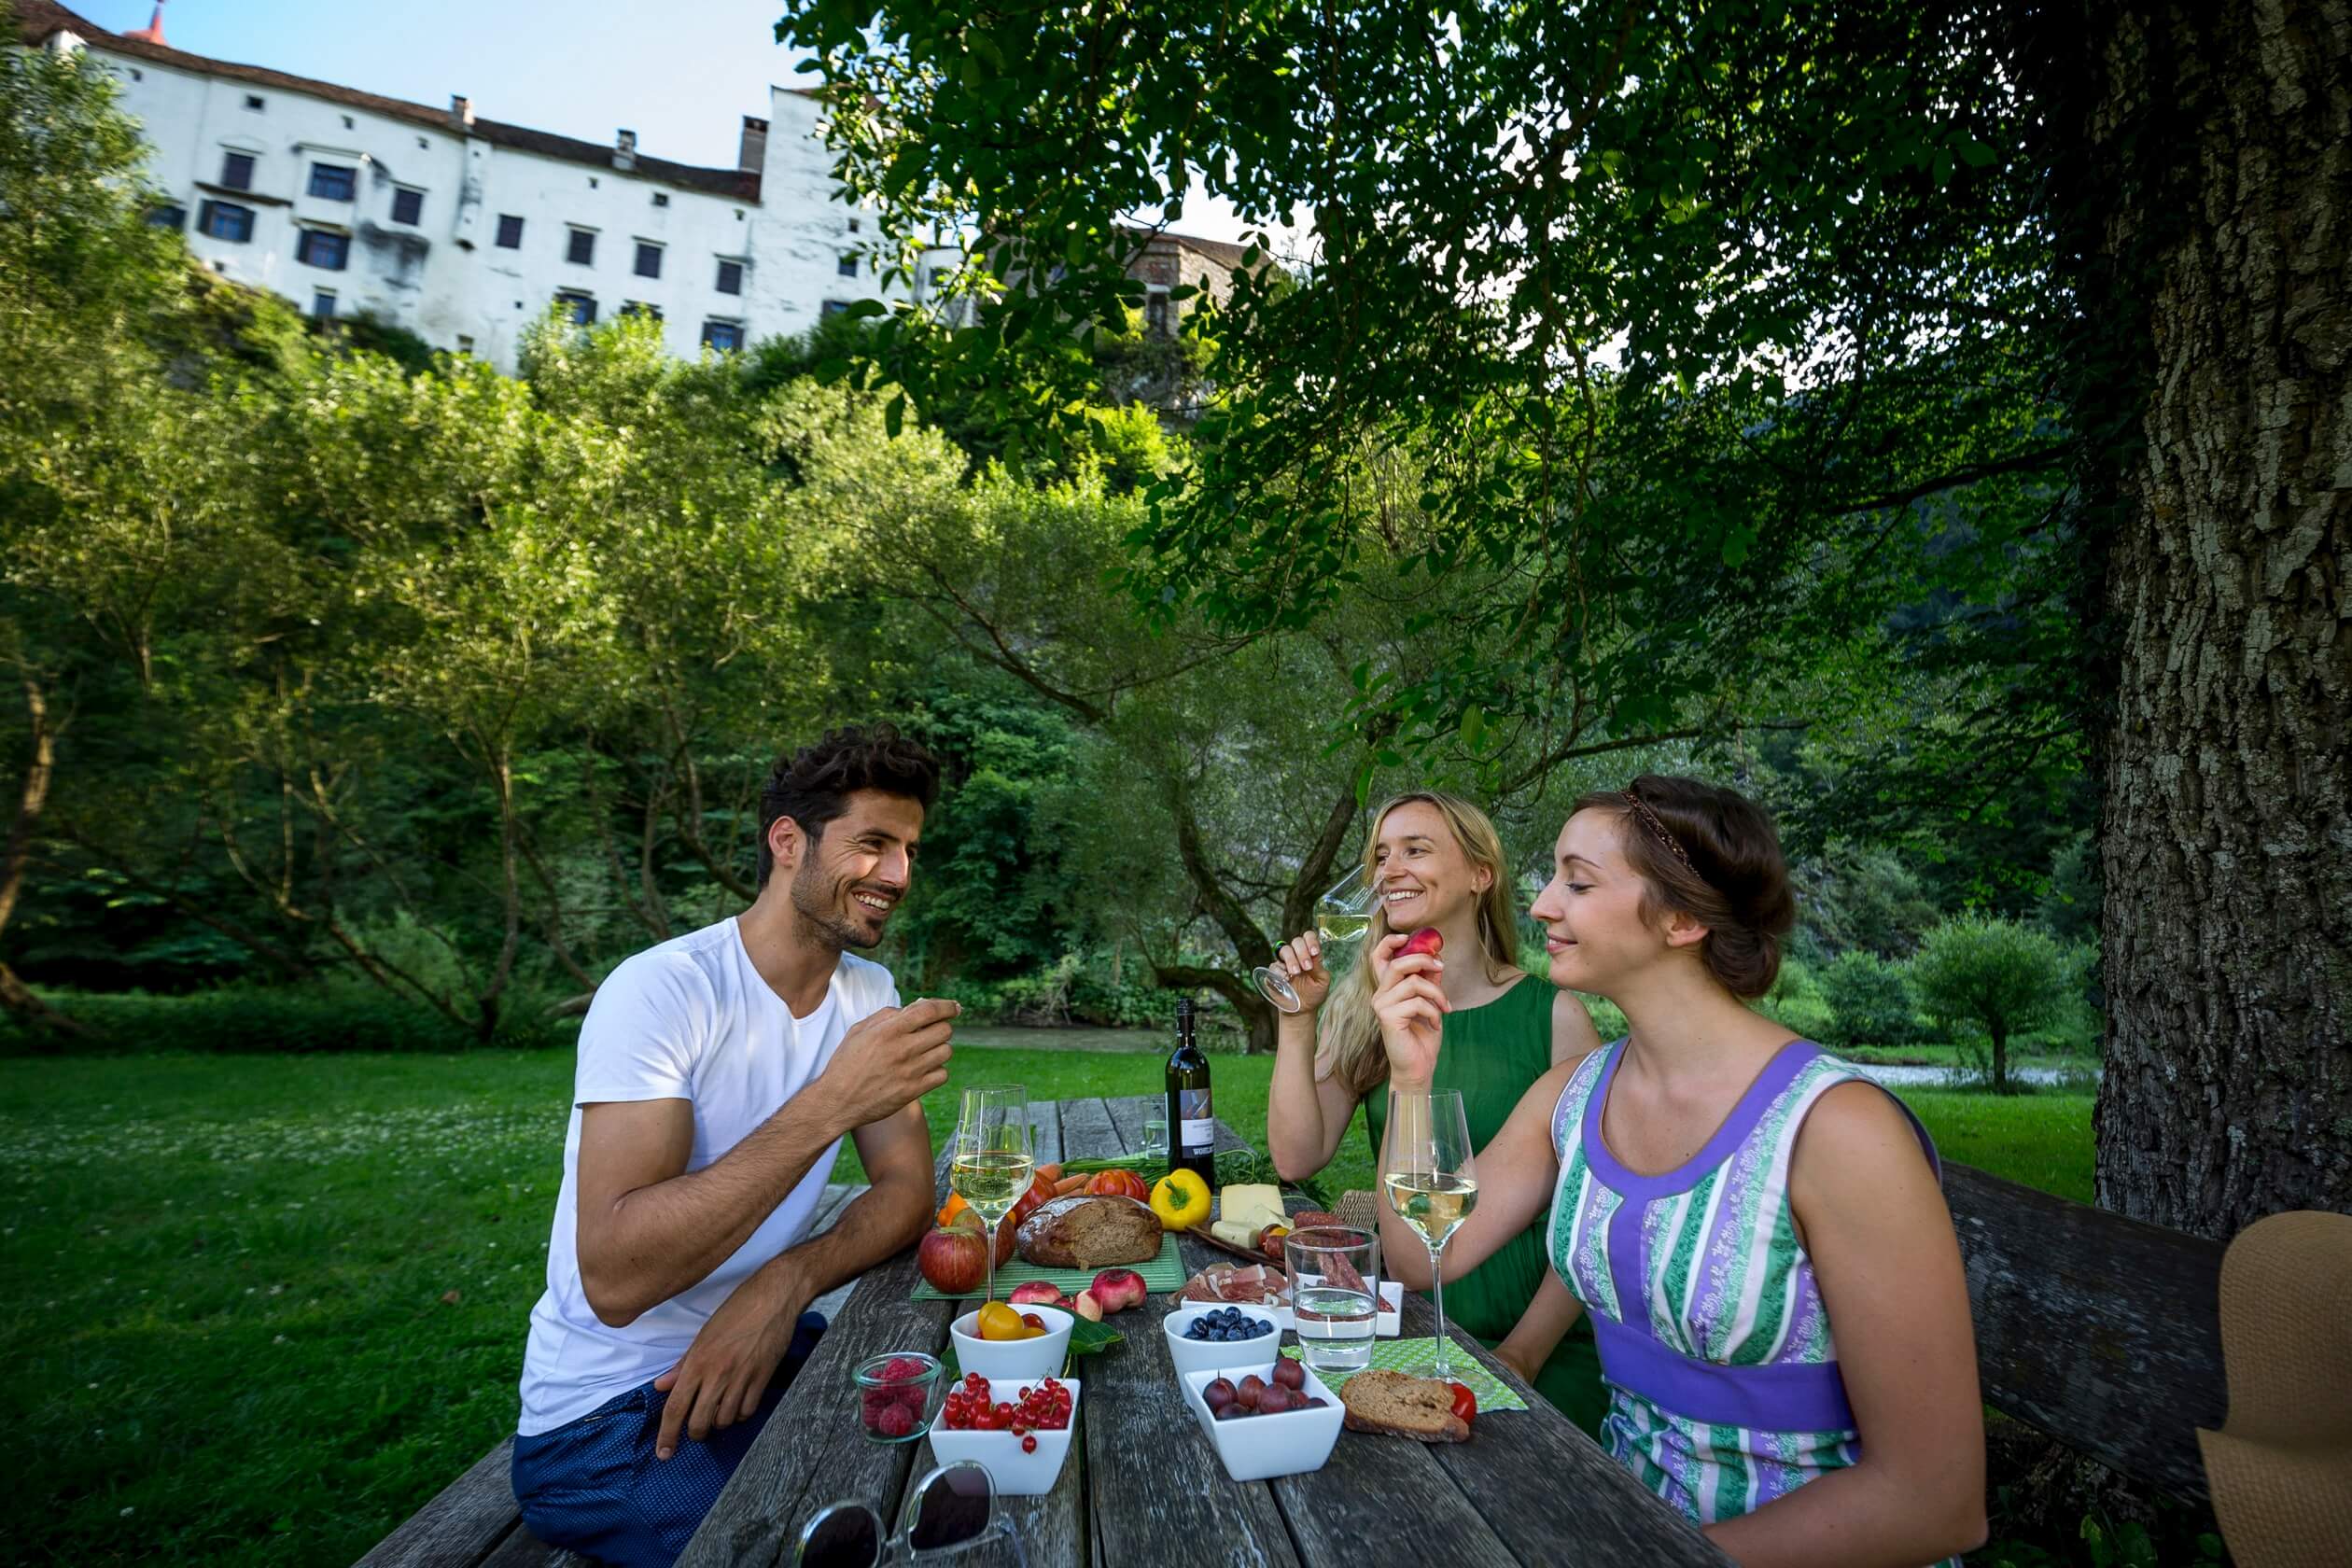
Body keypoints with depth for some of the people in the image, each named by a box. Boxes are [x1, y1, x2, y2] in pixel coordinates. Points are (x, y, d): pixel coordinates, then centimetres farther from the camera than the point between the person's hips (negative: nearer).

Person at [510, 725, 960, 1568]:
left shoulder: (868, 991, -1)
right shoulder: (661, 991, -22)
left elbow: (907, 1188, -4)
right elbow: (612, 1279, -30)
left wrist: (787, 1282, -22)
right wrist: (830, 1103, -37)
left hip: (764, 1348, 6)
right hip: (609, 1411, -6)